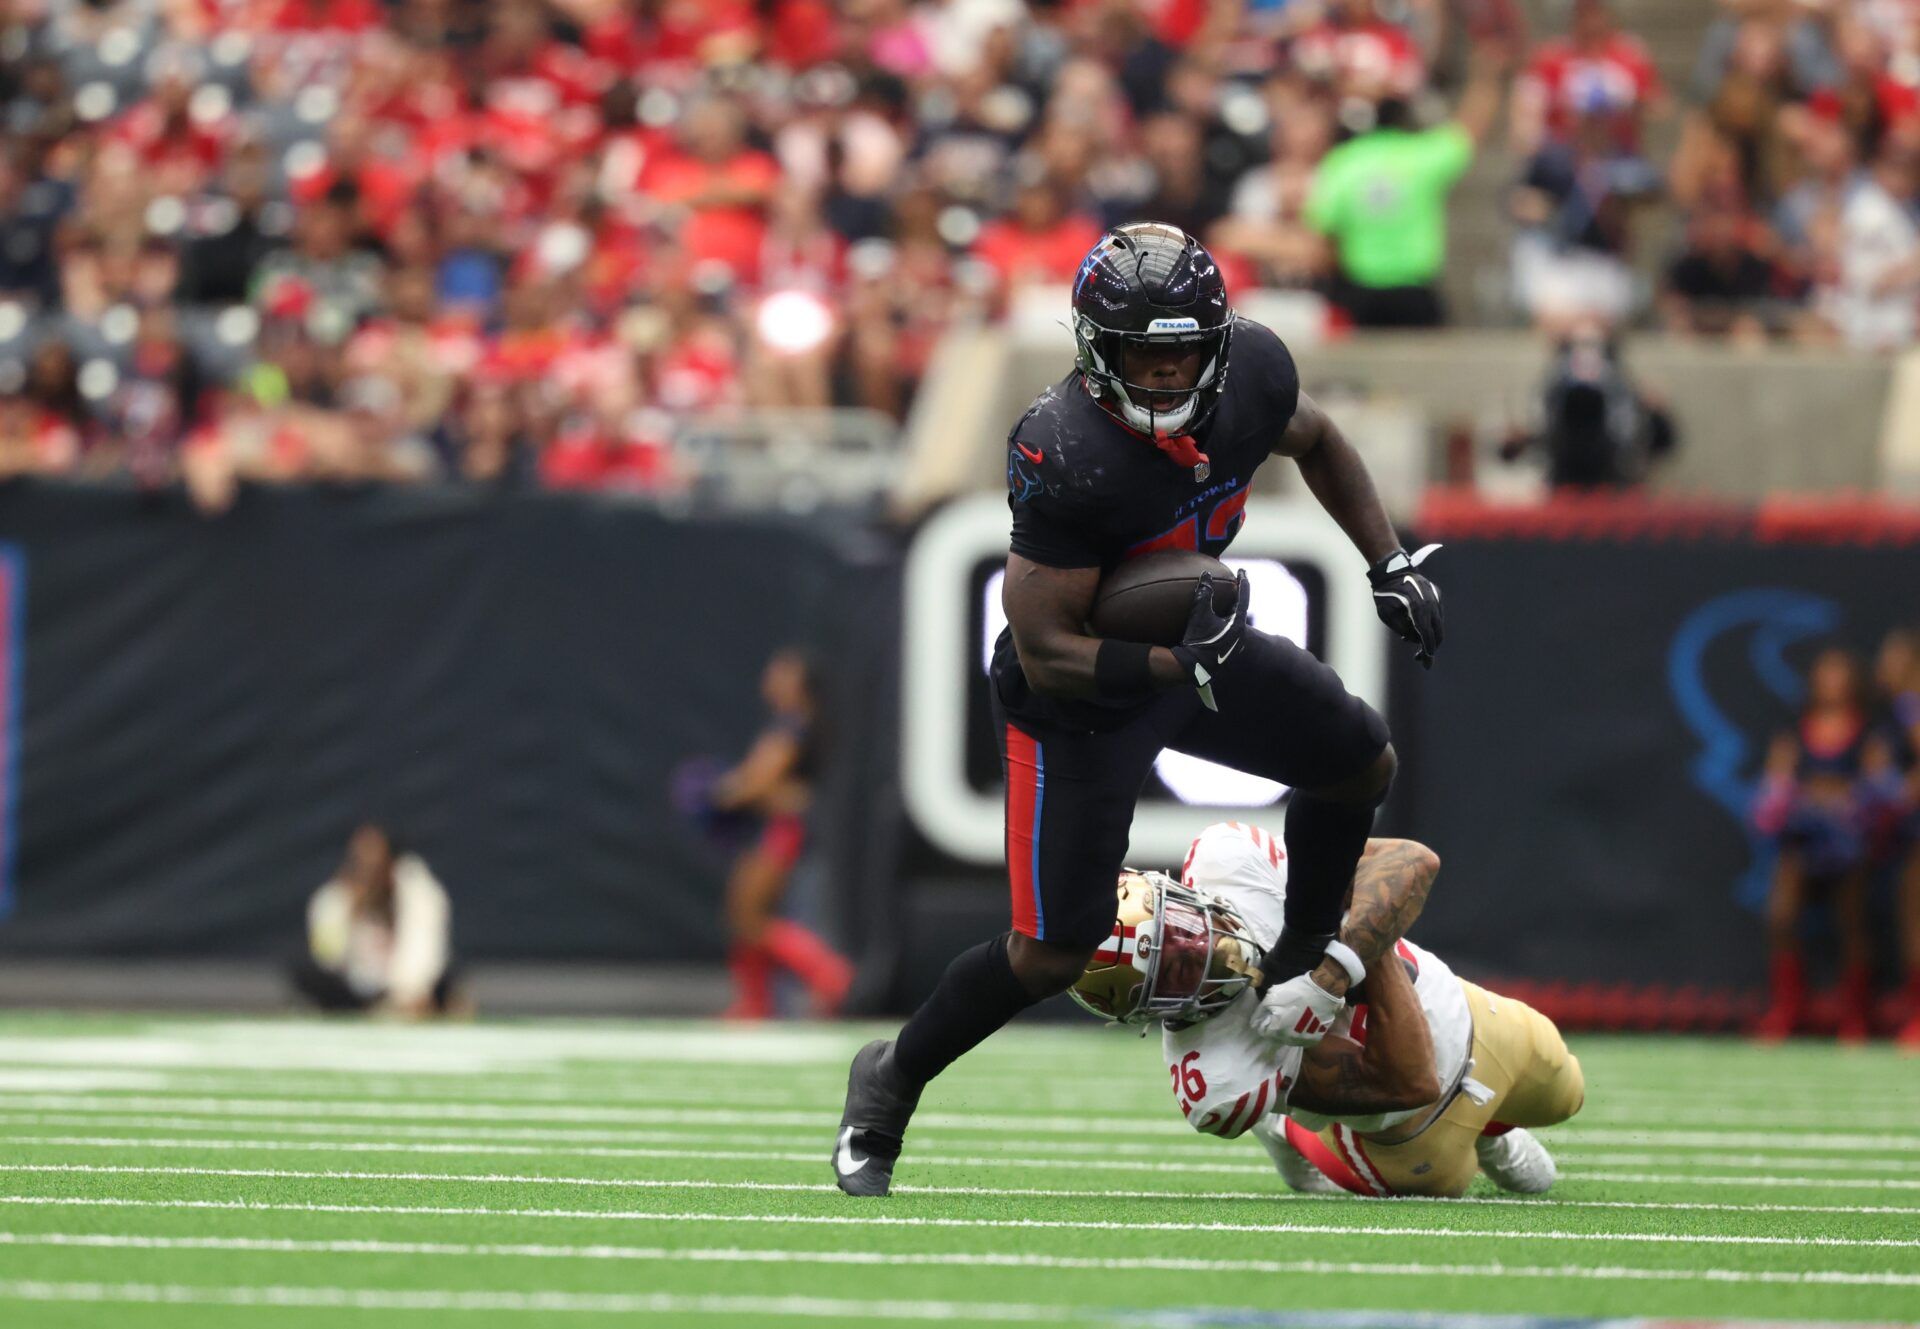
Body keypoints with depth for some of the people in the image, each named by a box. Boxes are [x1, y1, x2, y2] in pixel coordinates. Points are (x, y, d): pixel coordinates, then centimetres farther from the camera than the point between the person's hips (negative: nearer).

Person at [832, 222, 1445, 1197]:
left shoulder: (1251, 372, -18)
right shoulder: (1065, 458, -37)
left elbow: (1315, 441, 8)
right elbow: (1045, 655, -31)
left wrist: (1391, 565, 3)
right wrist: (1182, 667, -40)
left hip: (1193, 643, 7)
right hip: (1078, 695, -7)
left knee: (1361, 765, 13)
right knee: (1052, 954, -7)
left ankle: (1299, 971, 36)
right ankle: (890, 1080, 16)